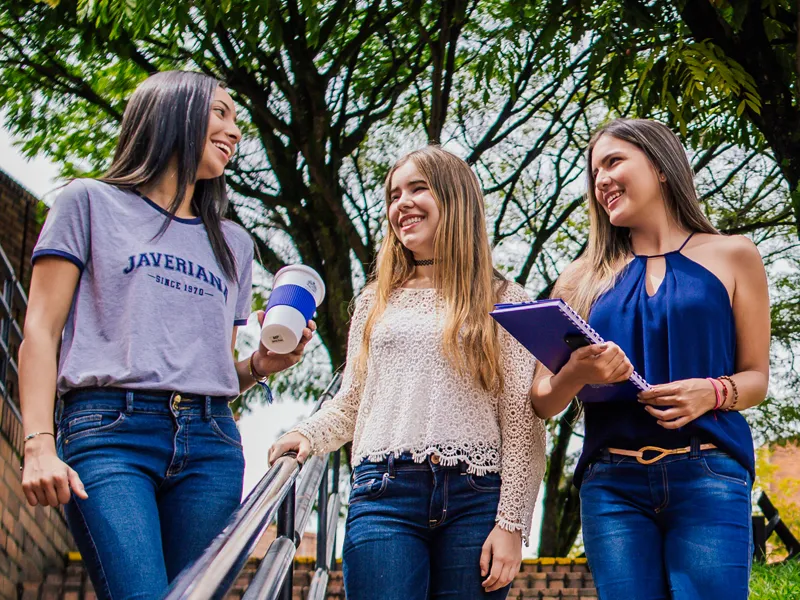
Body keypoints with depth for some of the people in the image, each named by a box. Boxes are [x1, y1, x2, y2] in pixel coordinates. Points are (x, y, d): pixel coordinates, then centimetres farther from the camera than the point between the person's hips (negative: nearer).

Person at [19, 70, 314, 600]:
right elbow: (41, 331, 3)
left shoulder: (233, 242, 26)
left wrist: (261, 365, 2)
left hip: (210, 443, 5)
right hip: (110, 431, -4)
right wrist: (40, 444, -10)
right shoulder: (91, 203, 13)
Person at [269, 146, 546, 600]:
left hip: (475, 499, -2)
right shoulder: (376, 302, 18)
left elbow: (522, 422, 1)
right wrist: (306, 435, 0)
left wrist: (512, 523, -6)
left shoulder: (502, 301, 7)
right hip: (385, 494, 2)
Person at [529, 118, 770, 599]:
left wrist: (711, 392, -12)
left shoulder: (732, 256, 10)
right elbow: (543, 402, 11)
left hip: (709, 475, -2)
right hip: (612, 483, 2)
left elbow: (756, 377, 10)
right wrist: (577, 374, -11)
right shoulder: (585, 279, 15)